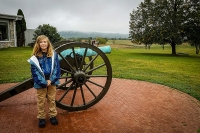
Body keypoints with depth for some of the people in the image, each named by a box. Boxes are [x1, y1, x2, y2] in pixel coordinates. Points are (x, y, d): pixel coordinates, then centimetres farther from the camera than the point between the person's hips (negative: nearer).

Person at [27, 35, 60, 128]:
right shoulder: (35, 57, -7)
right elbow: (34, 71, -8)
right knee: (41, 101, 10)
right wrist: (43, 82, -14)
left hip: (52, 82, 1)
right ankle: (41, 117, 26)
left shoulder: (54, 55, -3)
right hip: (40, 83, -1)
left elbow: (57, 68, -3)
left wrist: (51, 80, -13)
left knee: (52, 99, 14)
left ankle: (52, 115, 29)